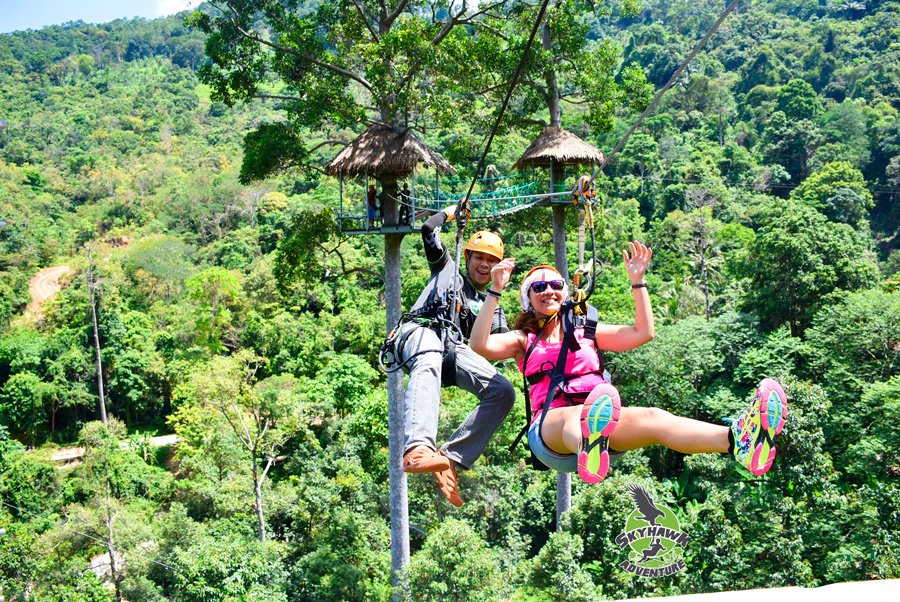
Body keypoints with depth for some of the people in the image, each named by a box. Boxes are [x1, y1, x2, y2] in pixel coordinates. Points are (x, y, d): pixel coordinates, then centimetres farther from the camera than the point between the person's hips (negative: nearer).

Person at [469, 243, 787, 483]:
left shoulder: (586, 333, 29)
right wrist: (495, 290, -5)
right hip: (550, 429, -3)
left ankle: (739, 440, -58)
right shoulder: (523, 340, 20)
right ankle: (589, 457, -80)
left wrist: (638, 282, 16)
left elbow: (643, 333, 21)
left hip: (602, 424, 3)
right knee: (575, 415, -40)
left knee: (652, 418, -29)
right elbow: (480, 344, 0)